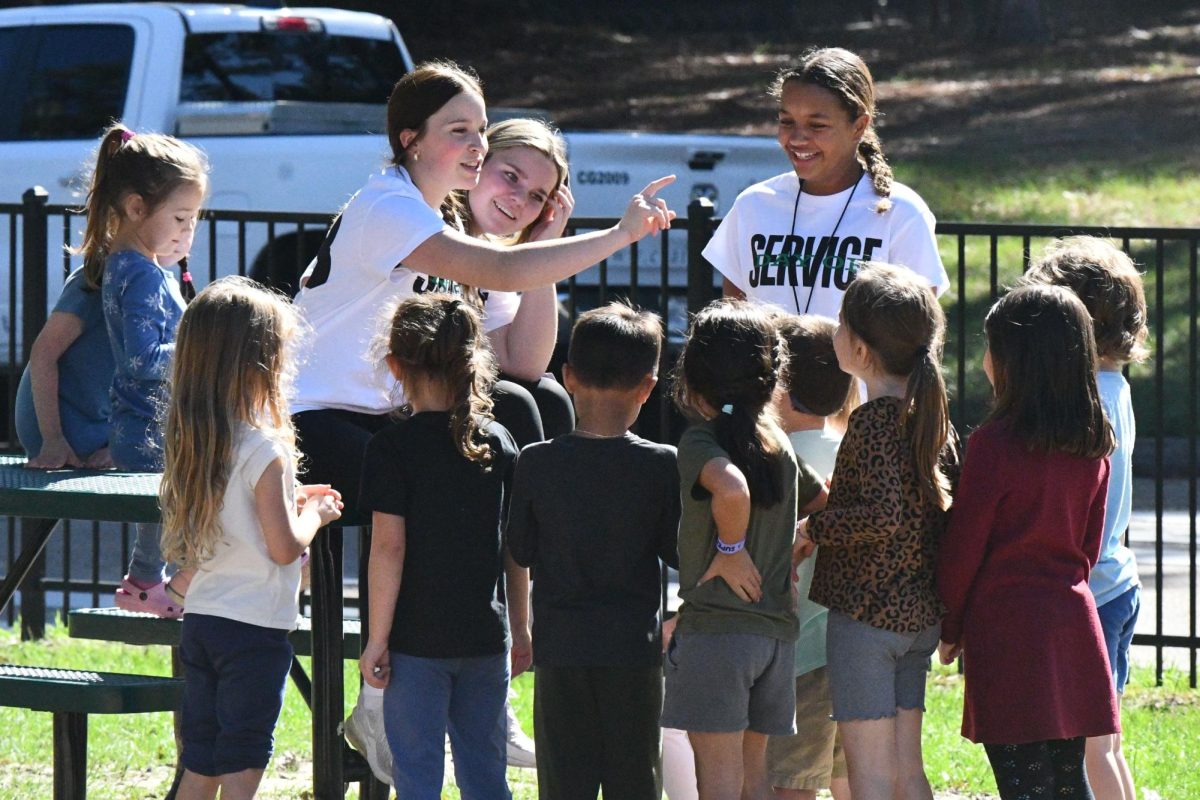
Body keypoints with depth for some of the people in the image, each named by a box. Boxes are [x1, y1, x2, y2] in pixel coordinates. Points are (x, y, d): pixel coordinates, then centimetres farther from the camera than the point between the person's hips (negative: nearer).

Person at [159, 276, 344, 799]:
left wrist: (289, 500, 17)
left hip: (200, 620, 7)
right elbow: (284, 546, -15)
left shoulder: (191, 441, 7)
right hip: (254, 628, -7)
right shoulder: (264, 450, -16)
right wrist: (314, 515, 3)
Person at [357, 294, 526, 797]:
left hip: (417, 639, -4)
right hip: (485, 638, 4)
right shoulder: (499, 444, 3)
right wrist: (521, 628, 16)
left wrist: (377, 638, -8)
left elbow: (389, 548, -13)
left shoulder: (393, 448, -10)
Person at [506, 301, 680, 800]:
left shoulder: (536, 463, -4)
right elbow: (676, 551, -1)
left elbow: (521, 550, 3)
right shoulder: (662, 466, -7)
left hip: (560, 646, 0)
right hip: (634, 647, 0)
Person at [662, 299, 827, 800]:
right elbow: (822, 500, 25)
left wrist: (730, 551, -17)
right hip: (776, 626, 7)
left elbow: (732, 489, -31)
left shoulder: (700, 442, -10)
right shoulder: (778, 443, 10)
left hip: (714, 627, -7)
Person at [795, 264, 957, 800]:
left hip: (866, 612, -8)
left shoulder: (874, 419, -17)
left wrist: (814, 527, -13)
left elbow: (884, 515, -26)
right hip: (920, 612, 8)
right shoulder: (931, 413, 8)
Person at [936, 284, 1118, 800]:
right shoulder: (1092, 447, 6)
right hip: (1072, 620, 6)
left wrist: (951, 629, 4)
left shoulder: (995, 444, -13)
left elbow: (963, 548, -8)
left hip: (1007, 628, -6)